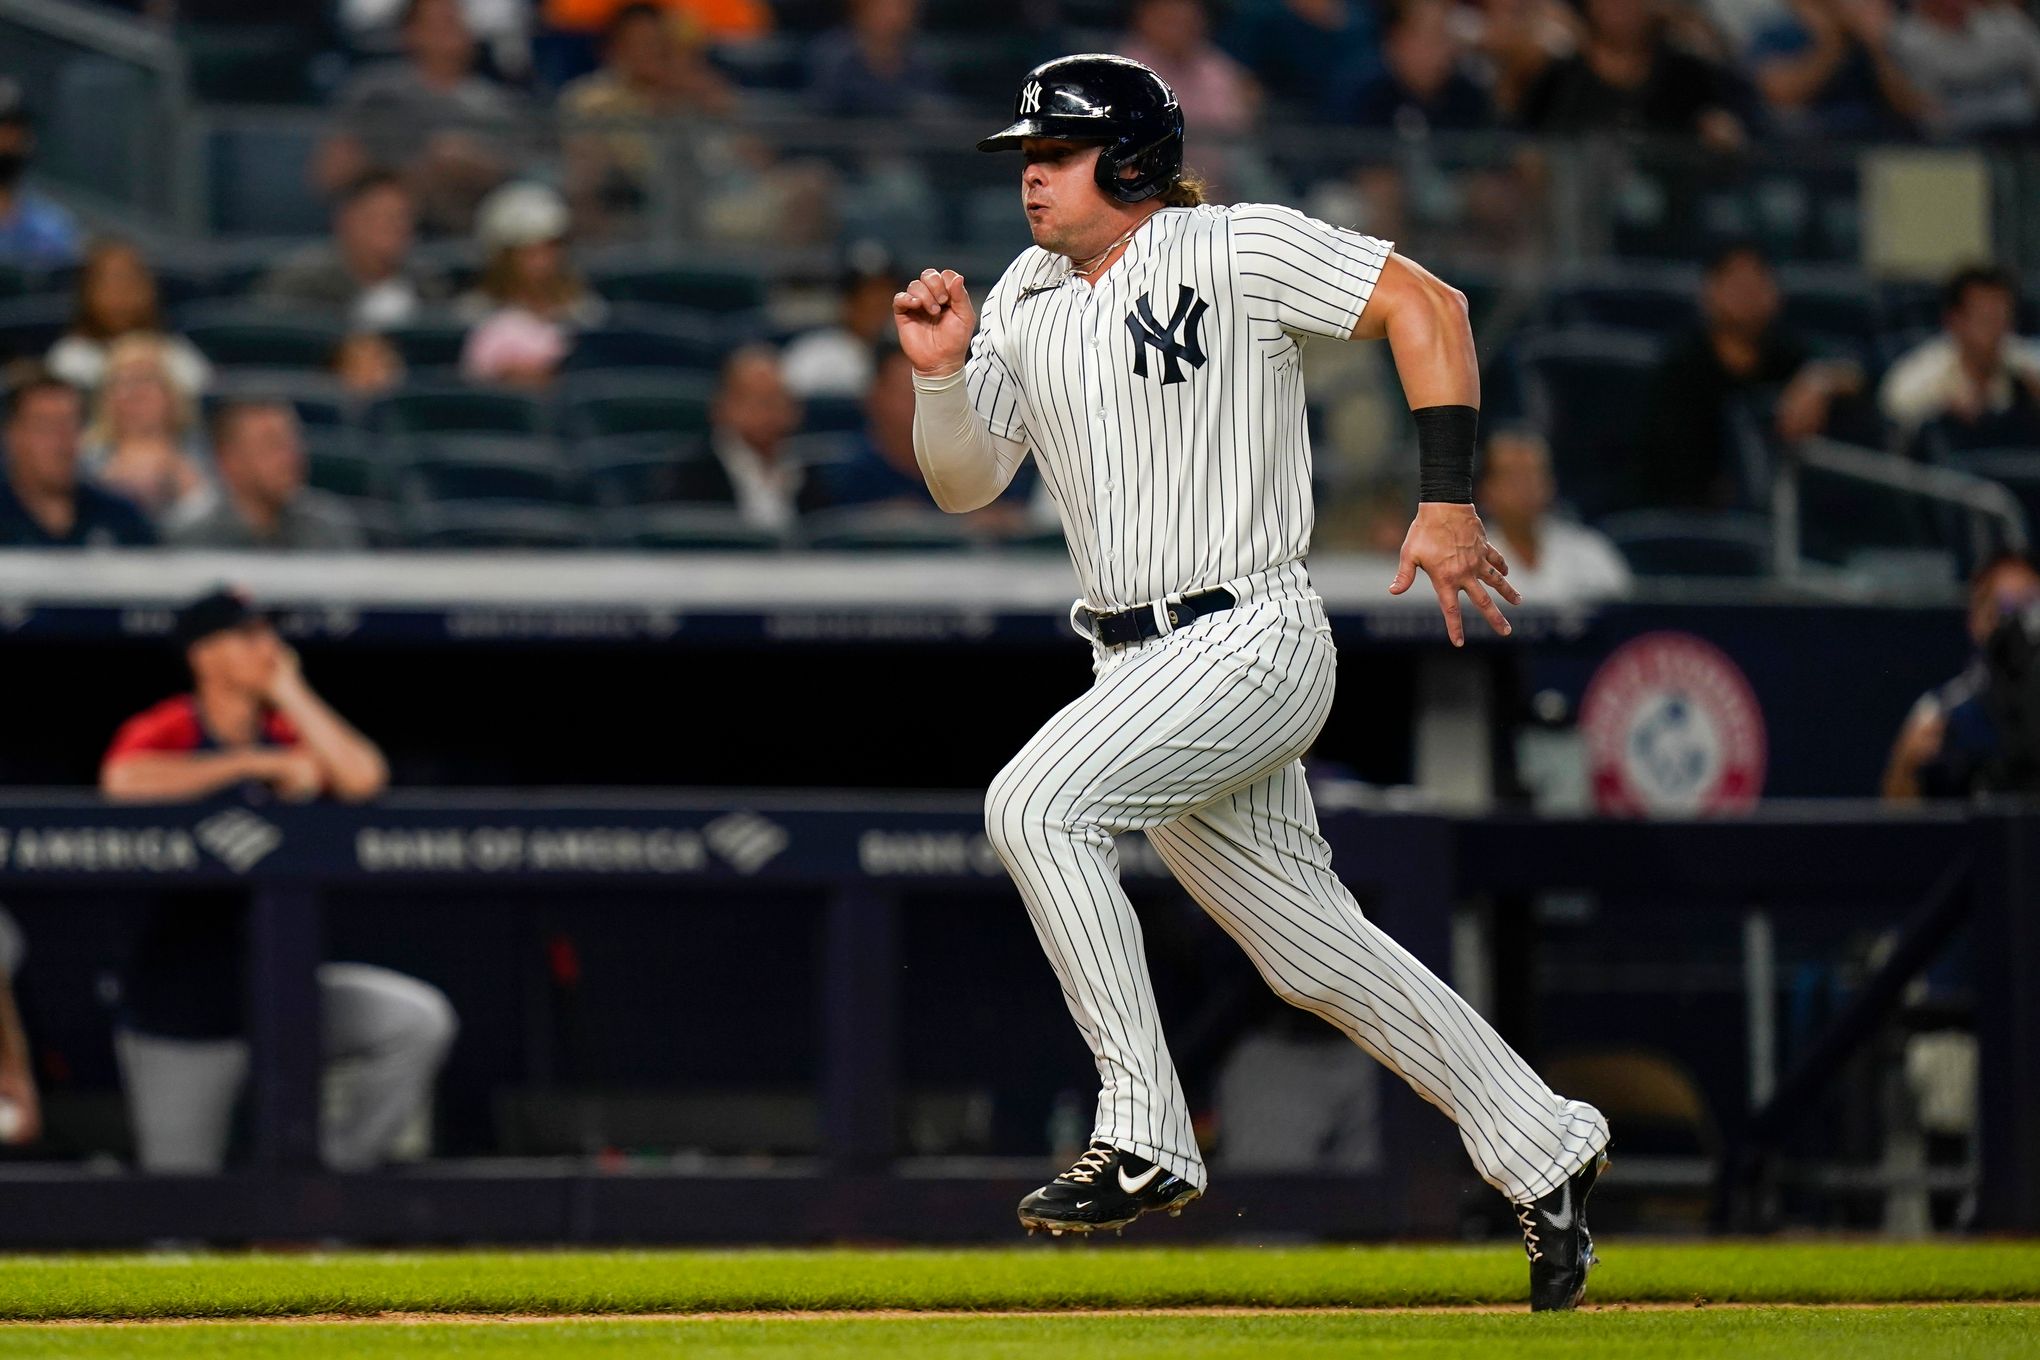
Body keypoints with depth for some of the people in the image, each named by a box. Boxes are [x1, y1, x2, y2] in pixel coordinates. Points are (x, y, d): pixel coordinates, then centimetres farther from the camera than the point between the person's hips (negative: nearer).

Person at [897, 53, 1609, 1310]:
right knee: (1312, 953, 12)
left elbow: (1427, 306, -10)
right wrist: (942, 374, -8)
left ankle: (1147, 1143, -24)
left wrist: (1450, 502, -16)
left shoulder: (1235, 251, -9)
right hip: (1139, 672, 8)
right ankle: (1543, 1150, 26)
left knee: (1036, 806, -26)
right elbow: (964, 482, 11)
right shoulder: (1026, 300, 11)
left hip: (1251, 644, -8)